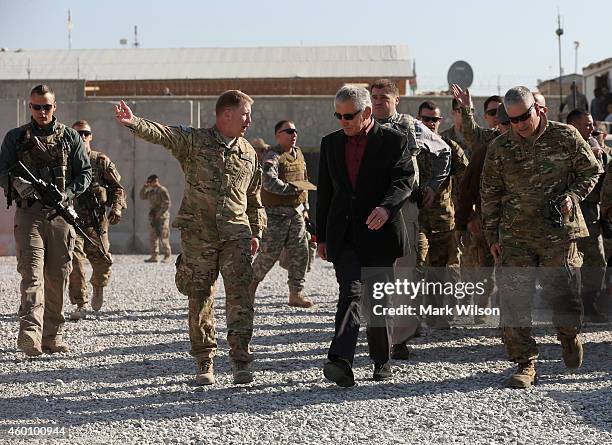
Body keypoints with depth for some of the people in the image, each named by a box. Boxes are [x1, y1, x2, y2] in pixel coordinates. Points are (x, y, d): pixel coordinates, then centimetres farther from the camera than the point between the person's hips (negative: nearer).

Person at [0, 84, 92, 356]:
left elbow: (85, 173, 8)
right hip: (28, 213, -2)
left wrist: (66, 194, -9)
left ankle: (53, 336, 13)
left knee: (57, 277, 4)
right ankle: (30, 333, -26)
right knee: (32, 272, -14)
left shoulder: (70, 137, 11)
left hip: (60, 214, 2)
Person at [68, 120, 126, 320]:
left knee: (103, 260, 0)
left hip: (97, 220, 1)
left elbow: (117, 187, 8)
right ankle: (80, 305, -5)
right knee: (74, 261, -11)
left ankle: (98, 287, 34)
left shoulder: (102, 161, 8)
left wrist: (117, 207, -8)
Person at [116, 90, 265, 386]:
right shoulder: (194, 141, 0)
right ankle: (204, 363, 14)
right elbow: (161, 134, -17)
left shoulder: (248, 153, 14)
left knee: (240, 293, -10)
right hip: (198, 235, -2)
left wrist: (256, 232, 22)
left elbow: (254, 197, 23)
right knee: (200, 298, 4)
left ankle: (241, 361, -6)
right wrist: (134, 123, -36)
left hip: (235, 234, 2)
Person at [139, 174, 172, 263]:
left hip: (162, 217, -8)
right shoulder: (151, 191, 14)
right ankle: (154, 256, 10)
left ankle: (168, 256, -1)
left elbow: (167, 204, -13)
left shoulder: (163, 190, -9)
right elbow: (142, 196, 20)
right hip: (152, 217, 8)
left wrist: (159, 214, -17)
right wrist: (145, 186, 7)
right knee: (152, 237, 6)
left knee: (163, 237, -7)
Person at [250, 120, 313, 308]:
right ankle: (252, 282, 19)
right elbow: (269, 182, -25)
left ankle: (296, 293, 8)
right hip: (276, 213, -7)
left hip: (296, 212, 7)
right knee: (269, 253, -3)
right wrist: (293, 189, -24)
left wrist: (305, 207, 20)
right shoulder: (272, 156, -11)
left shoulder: (298, 154, 15)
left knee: (300, 253, 2)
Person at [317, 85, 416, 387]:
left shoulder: (394, 141, 0)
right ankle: (341, 362, -23)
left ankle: (381, 360, 20)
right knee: (350, 294, -12)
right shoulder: (330, 144, 12)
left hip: (379, 232, -2)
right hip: (343, 235, 2)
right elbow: (324, 192, 15)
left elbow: (405, 179, -11)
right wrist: (322, 236, 13)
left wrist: (386, 207, -31)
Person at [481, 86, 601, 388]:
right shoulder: (499, 148, 5)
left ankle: (570, 335, 35)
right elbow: (489, 194, 11)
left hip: (559, 232, -1)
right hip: (515, 236, 2)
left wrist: (573, 196, -8)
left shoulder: (566, 137, 1)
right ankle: (525, 364, 4)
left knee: (563, 295, 1)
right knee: (514, 301, -5)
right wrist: (492, 236, 7)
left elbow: (591, 171, 10)